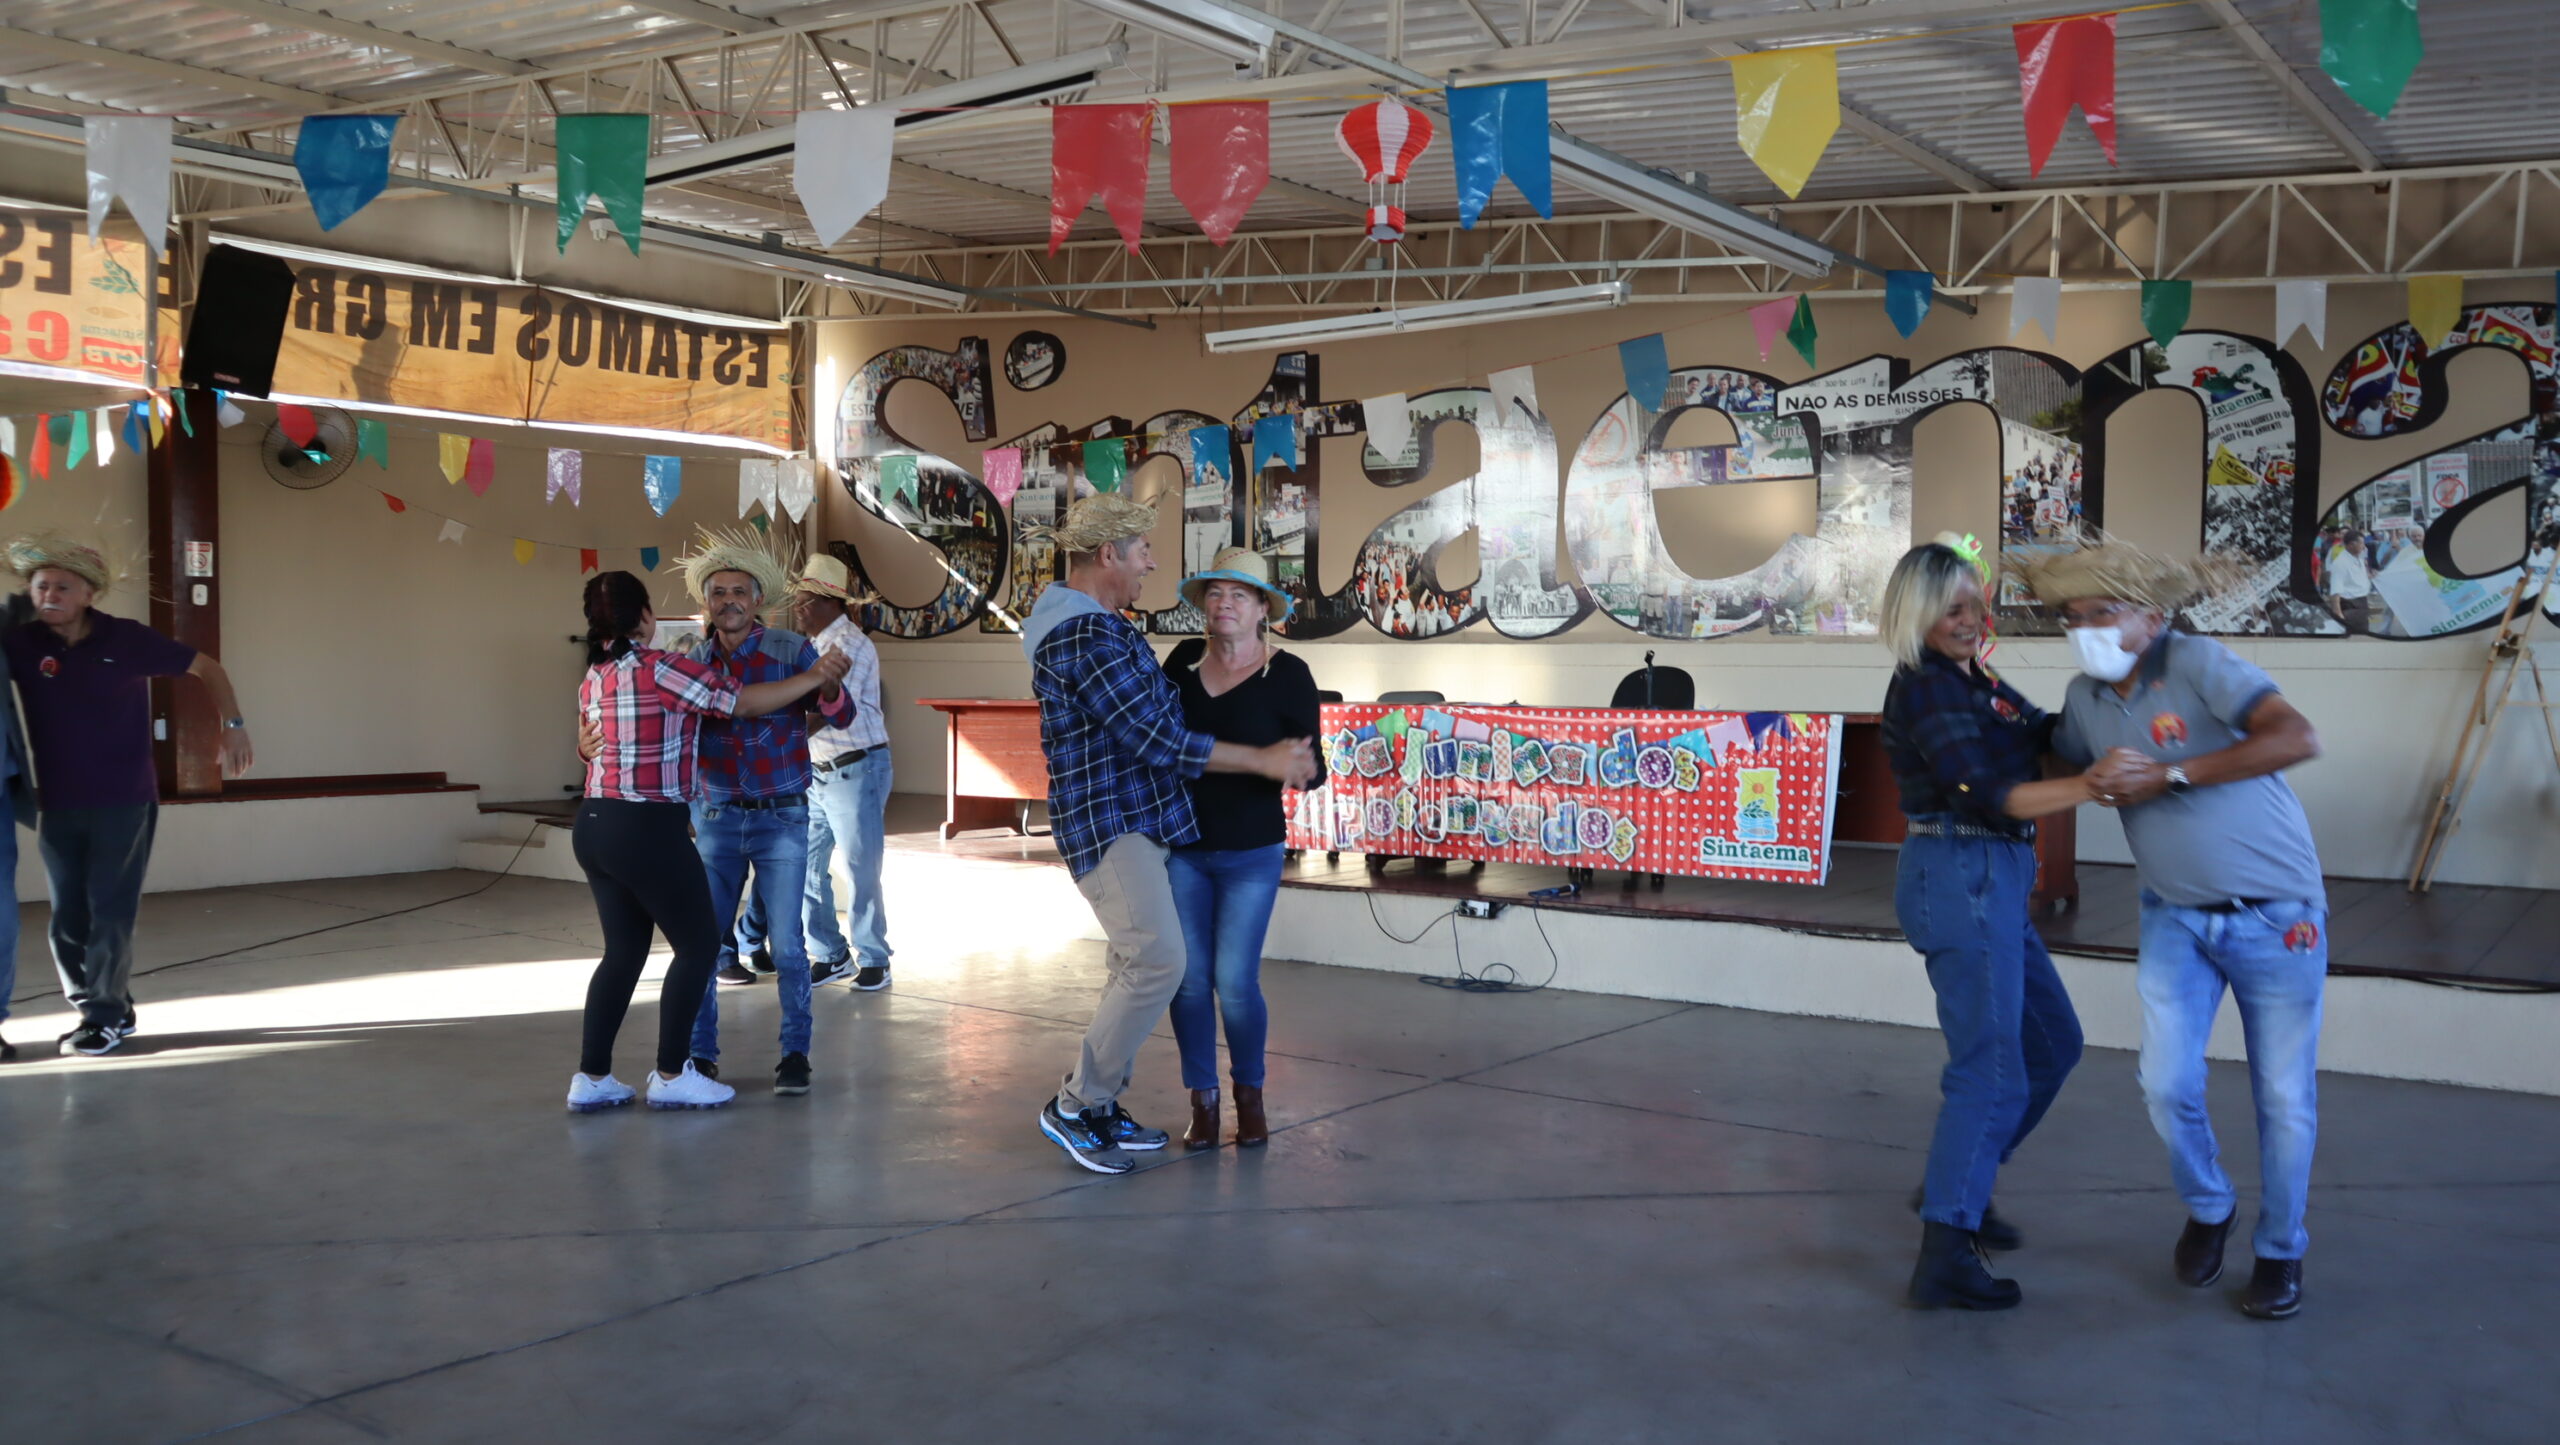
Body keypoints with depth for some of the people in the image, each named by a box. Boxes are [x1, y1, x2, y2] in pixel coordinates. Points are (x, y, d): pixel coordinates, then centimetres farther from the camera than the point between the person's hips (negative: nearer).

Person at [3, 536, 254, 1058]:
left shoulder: (126, 639, -7)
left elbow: (205, 668, 3)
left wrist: (233, 726, -6)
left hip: (125, 802, -3)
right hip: (57, 807, 3)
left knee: (110, 912, -2)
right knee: (67, 917, 8)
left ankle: (104, 1017, 9)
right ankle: (112, 1010, 22)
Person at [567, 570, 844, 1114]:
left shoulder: (594, 676, 11)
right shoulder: (661, 669, -15)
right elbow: (744, 702, -11)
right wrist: (813, 678, -3)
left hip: (593, 825, 9)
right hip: (647, 829, -9)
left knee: (624, 949, 16)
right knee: (699, 944, 5)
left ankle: (591, 1078, 17)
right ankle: (671, 1076, 10)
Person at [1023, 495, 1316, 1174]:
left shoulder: (1101, 625, 15)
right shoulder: (1082, 636, -20)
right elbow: (1157, 740, -23)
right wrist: (1263, 760, -16)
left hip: (1135, 822, 11)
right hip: (1108, 822, -11)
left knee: (1135, 965, 12)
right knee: (1157, 960, -16)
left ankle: (1100, 1107, 18)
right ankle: (1076, 1106, -6)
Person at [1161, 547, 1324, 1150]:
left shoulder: (1287, 675, -9)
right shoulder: (1184, 661, 1)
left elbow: (1311, 765, -10)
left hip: (1250, 855, -3)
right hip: (1181, 847, 3)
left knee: (1235, 982, -5)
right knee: (1189, 978, 2)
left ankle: (1249, 1095, 19)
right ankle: (1202, 1101, 17)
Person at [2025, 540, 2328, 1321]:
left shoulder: (2196, 665, -20)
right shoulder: (2086, 696, 0)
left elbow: (2298, 738, -34)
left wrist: (2168, 775, -32)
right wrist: (2102, 777, -3)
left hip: (2276, 912, -4)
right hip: (2177, 915, 5)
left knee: (2284, 1095, 4)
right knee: (2168, 1083, -4)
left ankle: (2280, 1251, 25)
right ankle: (2207, 1210, 25)